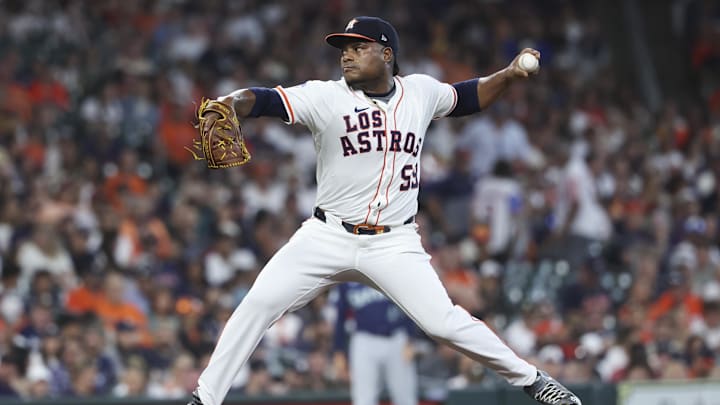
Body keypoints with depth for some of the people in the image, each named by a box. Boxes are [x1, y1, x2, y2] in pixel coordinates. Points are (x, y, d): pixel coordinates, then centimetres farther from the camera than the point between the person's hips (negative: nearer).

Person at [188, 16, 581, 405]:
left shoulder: (420, 91, 3)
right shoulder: (326, 97, -8)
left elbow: (466, 97, 21)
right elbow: (264, 99, -20)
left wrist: (508, 75, 5)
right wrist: (229, 104, -41)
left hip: (394, 243, 0)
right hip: (327, 237, 0)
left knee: (445, 323, -10)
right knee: (259, 304, -13)